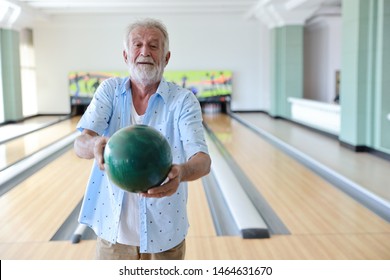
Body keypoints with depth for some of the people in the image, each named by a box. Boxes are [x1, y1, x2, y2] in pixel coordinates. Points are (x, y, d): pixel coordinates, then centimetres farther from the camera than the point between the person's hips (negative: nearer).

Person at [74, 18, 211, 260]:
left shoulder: (183, 100, -9)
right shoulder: (110, 90, -2)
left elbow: (203, 160, -21)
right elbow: (80, 144, -14)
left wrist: (181, 172, -44)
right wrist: (96, 145, -38)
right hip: (113, 228, 1)